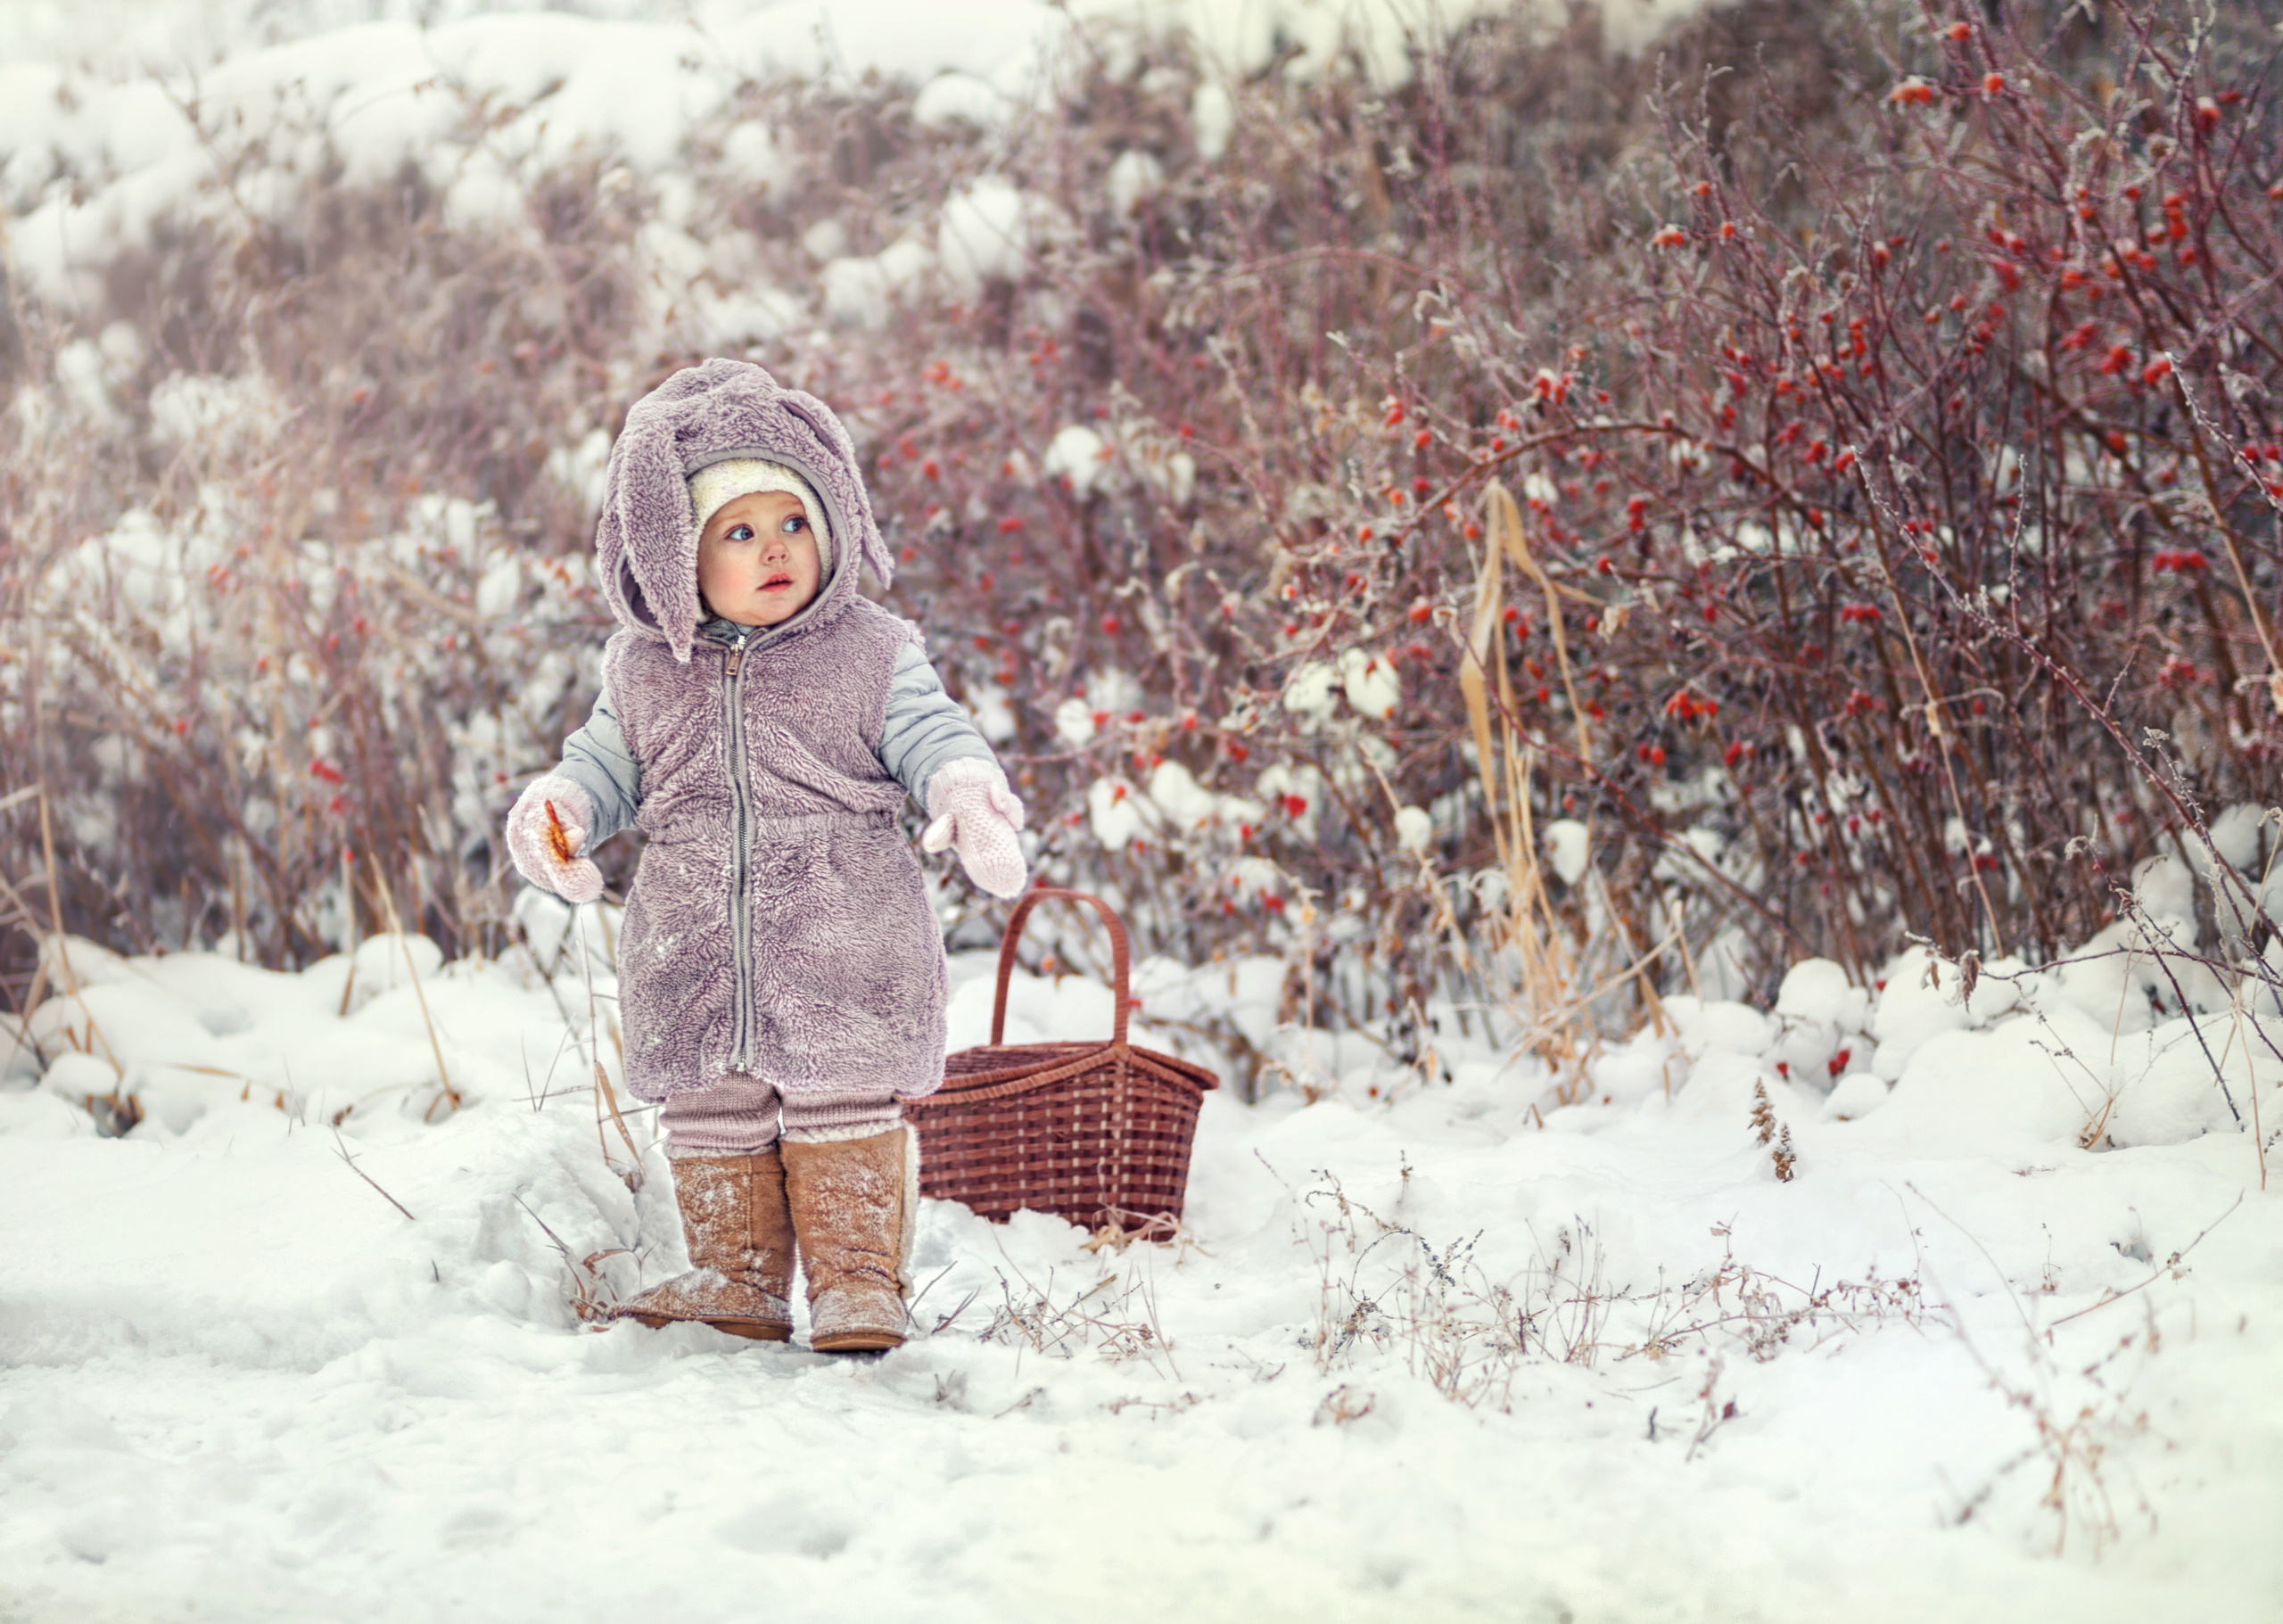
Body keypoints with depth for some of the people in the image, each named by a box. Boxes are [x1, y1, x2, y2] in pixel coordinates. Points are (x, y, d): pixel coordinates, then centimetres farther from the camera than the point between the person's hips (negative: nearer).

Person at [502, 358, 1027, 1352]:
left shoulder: (870, 652, -1)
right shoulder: (645, 670, 7)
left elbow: (928, 732, -3)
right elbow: (611, 760, 17)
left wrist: (965, 787, -25)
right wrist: (563, 809, -3)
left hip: (841, 947, -3)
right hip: (692, 951, 3)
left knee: (843, 1112, 0)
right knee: (711, 1118, 10)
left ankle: (860, 1280, 10)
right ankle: (737, 1280, 22)